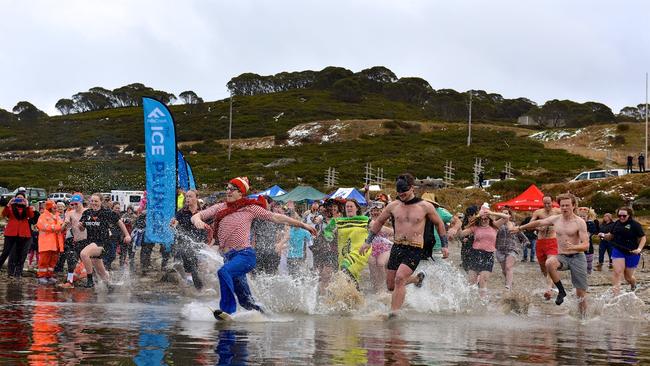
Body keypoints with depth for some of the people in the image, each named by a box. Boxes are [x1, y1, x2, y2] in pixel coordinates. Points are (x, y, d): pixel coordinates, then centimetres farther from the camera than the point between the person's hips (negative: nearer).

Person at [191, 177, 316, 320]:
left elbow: (276, 217, 6)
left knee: (224, 272, -33)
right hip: (229, 257, 5)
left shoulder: (249, 208, 4)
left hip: (245, 254, -4)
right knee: (246, 302, 5)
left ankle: (226, 309, -33)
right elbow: (196, 216, 7)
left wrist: (303, 225, 5)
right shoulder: (219, 208, 12)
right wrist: (198, 221, -19)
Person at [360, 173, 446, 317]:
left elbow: (439, 224, 11)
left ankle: (394, 311, -17)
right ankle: (417, 278, 37)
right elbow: (379, 222, 19)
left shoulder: (425, 207, -2)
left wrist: (444, 245, 10)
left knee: (400, 278, -23)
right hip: (397, 247, 5)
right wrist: (368, 242, 15)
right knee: (391, 285, 9)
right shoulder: (393, 206, 5)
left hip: (415, 250, -5)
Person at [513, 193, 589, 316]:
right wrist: (520, 228, 30)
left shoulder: (579, 222, -9)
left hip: (577, 257, -3)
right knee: (549, 263, -33)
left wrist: (573, 247, -34)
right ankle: (561, 291, -17)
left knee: (581, 292, -5)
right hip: (562, 257, 3)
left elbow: (586, 245, -14)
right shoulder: (555, 219, 6)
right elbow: (538, 223, 23)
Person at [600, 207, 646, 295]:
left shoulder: (635, 225, -9)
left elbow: (643, 238, -6)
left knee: (628, 277, 9)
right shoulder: (617, 223, 4)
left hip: (631, 253, -3)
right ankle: (616, 295, -18)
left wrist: (639, 249, -20)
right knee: (617, 272, -16)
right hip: (618, 251, 3)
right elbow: (611, 236, 16)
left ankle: (633, 286, 45)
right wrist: (604, 236, -5)